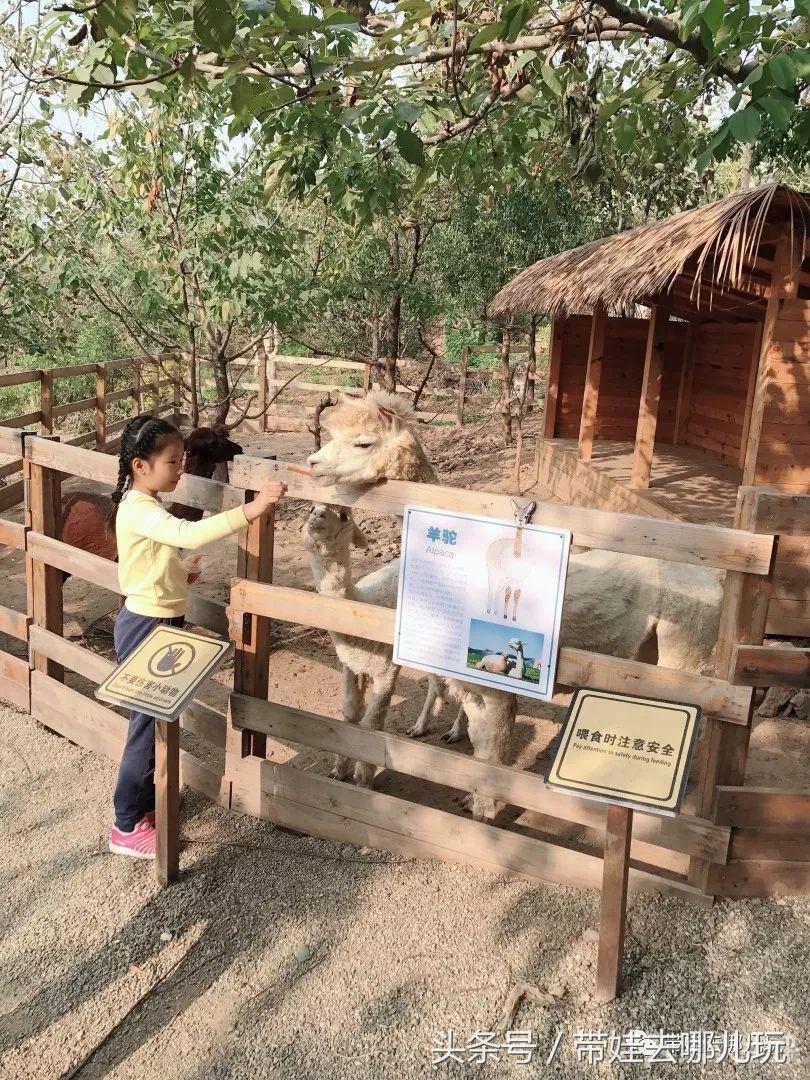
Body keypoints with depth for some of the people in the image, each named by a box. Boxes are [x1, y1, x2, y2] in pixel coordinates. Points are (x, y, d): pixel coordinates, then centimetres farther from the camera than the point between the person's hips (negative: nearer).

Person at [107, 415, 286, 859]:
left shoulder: (145, 505, 9)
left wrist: (178, 576, 9)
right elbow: (190, 534, -43)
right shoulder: (140, 510, -24)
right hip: (147, 627, -10)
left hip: (154, 622, 10)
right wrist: (249, 510, -49)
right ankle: (128, 826, 14)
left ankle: (144, 800, 36)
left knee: (156, 719, 20)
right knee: (149, 724, 1)